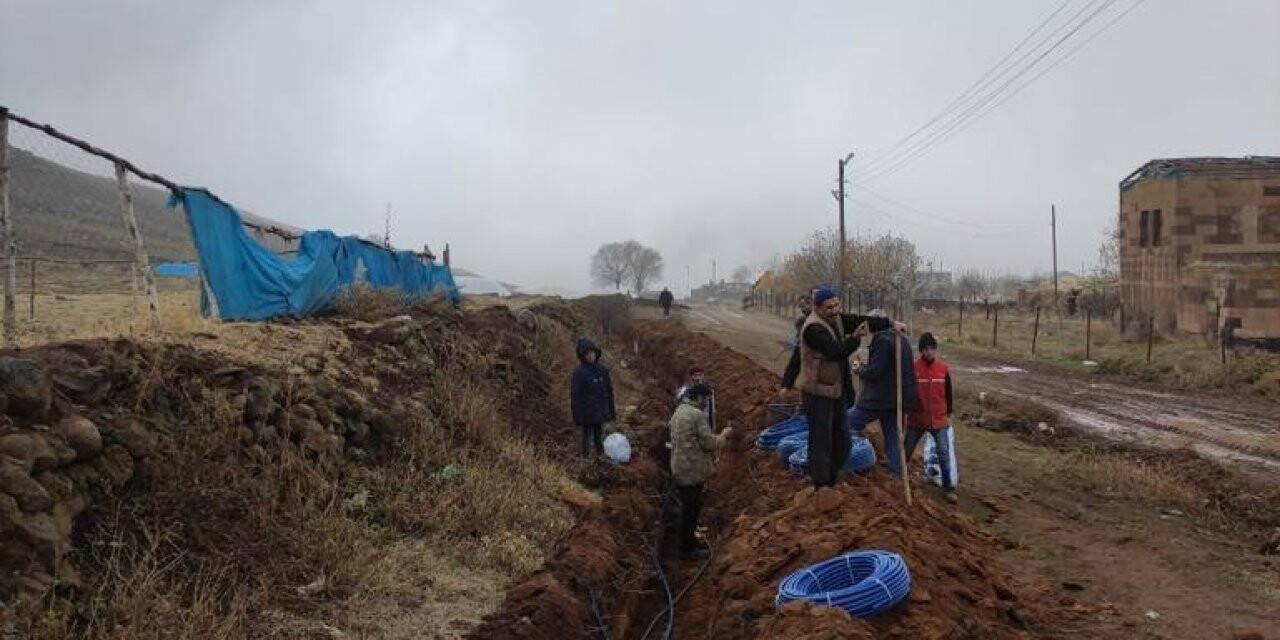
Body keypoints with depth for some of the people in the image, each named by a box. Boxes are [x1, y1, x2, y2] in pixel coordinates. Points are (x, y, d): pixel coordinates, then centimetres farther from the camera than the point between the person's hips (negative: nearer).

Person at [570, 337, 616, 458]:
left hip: (600, 413, 5)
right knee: (587, 439, 6)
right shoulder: (579, 373, -13)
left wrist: (612, 411, 9)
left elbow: (609, 391, 8)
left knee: (599, 438, 17)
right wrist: (577, 417, -14)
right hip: (587, 414, -5)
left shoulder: (603, 370, 1)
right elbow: (575, 396, -12)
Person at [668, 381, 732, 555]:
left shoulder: (679, 411, 10)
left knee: (688, 505, 21)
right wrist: (723, 435, 0)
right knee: (692, 507, 4)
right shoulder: (698, 415, -20)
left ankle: (687, 539, 33)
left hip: (680, 468, 9)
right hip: (692, 471, -9)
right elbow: (709, 443, -19)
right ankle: (688, 544, 15)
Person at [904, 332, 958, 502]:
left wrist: (948, 414, 11)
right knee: (905, 450, 13)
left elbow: (948, 392, 8)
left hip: (939, 420, 1)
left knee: (945, 453, -6)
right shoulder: (913, 367, -11)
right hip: (917, 419, -1)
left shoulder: (943, 367, -3)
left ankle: (949, 488, 2)